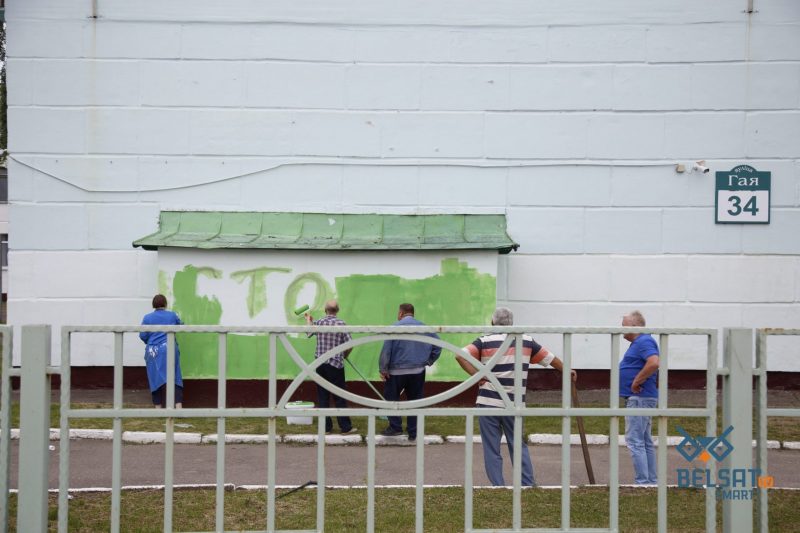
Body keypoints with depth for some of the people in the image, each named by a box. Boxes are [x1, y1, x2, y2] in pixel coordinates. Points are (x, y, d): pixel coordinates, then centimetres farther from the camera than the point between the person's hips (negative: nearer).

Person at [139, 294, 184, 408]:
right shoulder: (172, 315, 3)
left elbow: (142, 336, 1)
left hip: (153, 351, 0)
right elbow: (180, 326, 21)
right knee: (174, 378, 2)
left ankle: (158, 408, 5)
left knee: (156, 379, 6)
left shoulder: (147, 317, 1)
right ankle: (178, 406, -9)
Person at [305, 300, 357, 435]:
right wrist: (344, 356, 12)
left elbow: (309, 333, 24)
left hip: (320, 364, 3)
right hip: (336, 364, -3)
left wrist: (308, 320, 45)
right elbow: (350, 345, -9)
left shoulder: (318, 322, 1)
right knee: (340, 397, 2)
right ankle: (345, 427, 3)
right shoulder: (341, 323, -9)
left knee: (323, 397, 9)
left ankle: (326, 426, 11)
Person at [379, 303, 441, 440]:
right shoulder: (424, 328, 6)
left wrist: (383, 369, -5)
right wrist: (429, 361, 13)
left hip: (397, 371, -4)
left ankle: (395, 427, 3)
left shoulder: (395, 327, -7)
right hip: (418, 371, 4)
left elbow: (386, 350, -10)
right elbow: (437, 345, 7)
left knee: (391, 398, 10)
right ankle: (413, 433, 11)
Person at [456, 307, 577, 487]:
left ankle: (498, 487, 5)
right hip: (514, 404, 2)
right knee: (518, 446, 15)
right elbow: (549, 357, 17)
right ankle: (528, 484, 14)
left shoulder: (485, 341, -1)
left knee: (492, 450, 5)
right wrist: (566, 370, 31)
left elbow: (460, 355, -14)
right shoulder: (526, 341, 6)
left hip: (488, 402, -2)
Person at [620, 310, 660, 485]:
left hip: (639, 398, -11)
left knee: (634, 441, -10)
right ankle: (652, 482, 18)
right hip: (640, 398, 11)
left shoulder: (644, 342, -15)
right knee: (645, 442, 14)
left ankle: (643, 482, -10)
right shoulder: (639, 342, 17)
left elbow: (654, 363, -32)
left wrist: (637, 382, -24)